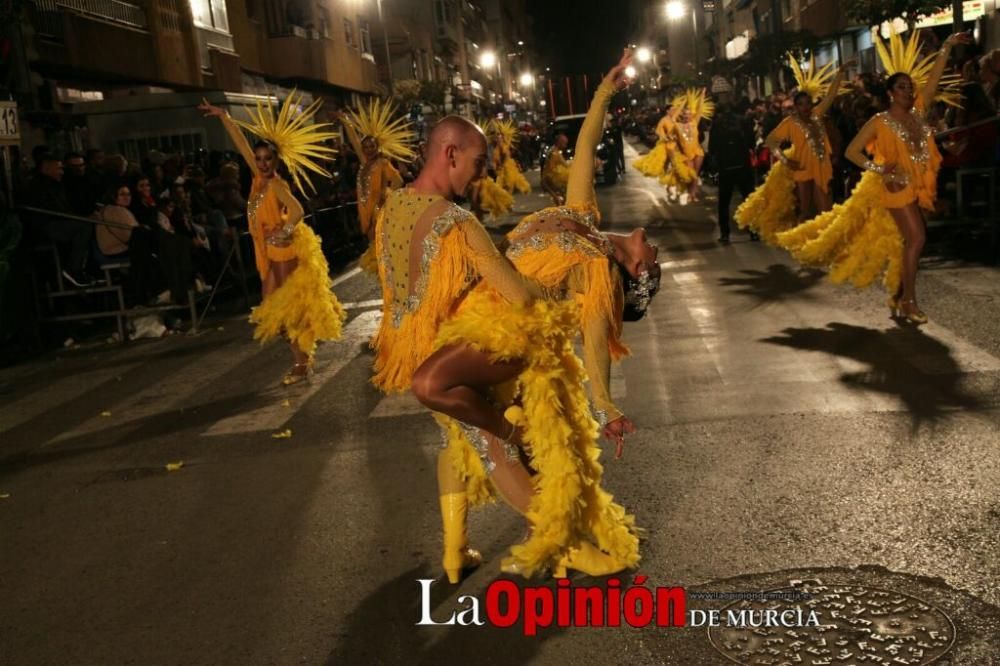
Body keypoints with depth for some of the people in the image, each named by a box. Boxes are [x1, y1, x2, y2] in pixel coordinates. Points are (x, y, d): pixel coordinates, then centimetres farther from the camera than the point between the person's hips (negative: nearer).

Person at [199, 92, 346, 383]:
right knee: (282, 305, 13)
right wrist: (222, 116, 16)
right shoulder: (259, 178, 3)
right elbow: (241, 143, 11)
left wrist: (286, 230, -53)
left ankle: (301, 363, 1)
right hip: (271, 252, 8)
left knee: (291, 305, -5)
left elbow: (297, 210, -36)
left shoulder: (277, 184, -18)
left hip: (286, 251, -8)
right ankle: (303, 353, 25)